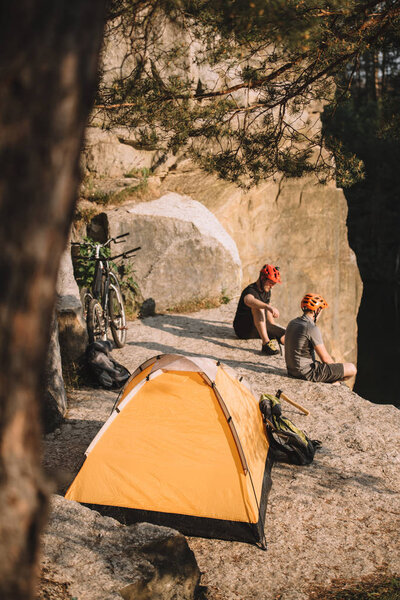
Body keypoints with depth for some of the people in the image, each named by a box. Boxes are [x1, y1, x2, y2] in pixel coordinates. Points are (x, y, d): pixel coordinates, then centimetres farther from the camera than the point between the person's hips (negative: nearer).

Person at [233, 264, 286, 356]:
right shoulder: (251, 290, -20)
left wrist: (274, 329, 24)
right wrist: (268, 307, -58)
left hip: (257, 330, 7)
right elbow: (248, 301, -46)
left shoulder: (267, 291, 8)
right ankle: (266, 343, -41)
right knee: (257, 307, -35)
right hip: (243, 329, -7)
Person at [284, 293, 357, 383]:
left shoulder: (292, 323, 6)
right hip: (307, 373, -9)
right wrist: (336, 369, 5)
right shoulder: (312, 329, -20)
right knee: (352, 369, -3)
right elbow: (325, 358, -16)